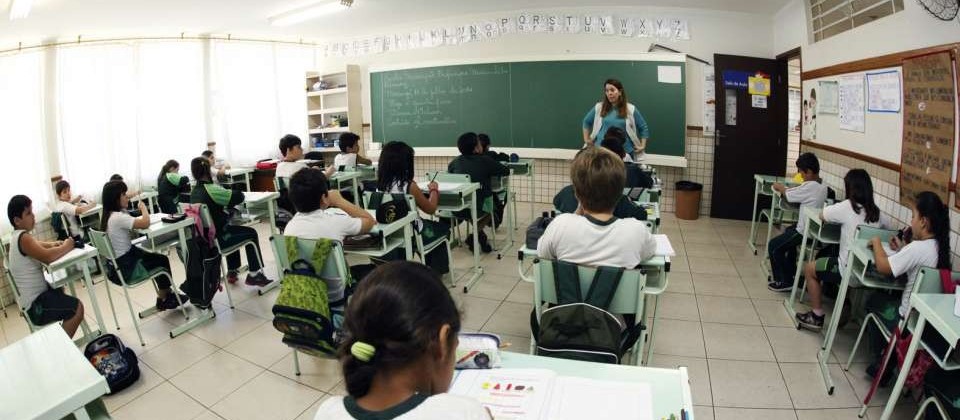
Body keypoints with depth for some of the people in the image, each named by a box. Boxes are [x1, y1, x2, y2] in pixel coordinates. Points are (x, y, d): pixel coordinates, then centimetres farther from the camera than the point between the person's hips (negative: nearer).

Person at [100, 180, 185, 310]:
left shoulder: (108, 216, 4)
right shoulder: (118, 217, -26)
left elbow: (130, 228, 14)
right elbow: (145, 223, -32)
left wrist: (140, 211, -3)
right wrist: (143, 207, -13)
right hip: (125, 269, -9)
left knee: (159, 259, 20)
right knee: (163, 261, 11)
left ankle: (166, 296, 30)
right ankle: (164, 300, 28)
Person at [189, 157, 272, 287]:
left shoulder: (194, 192, 3)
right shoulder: (211, 190, -23)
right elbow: (239, 197, -18)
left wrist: (226, 193, 1)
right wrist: (231, 192, 2)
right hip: (216, 238, -9)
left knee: (232, 230, 34)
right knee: (251, 234, 10)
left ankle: (232, 271, 39)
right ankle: (254, 275, 16)